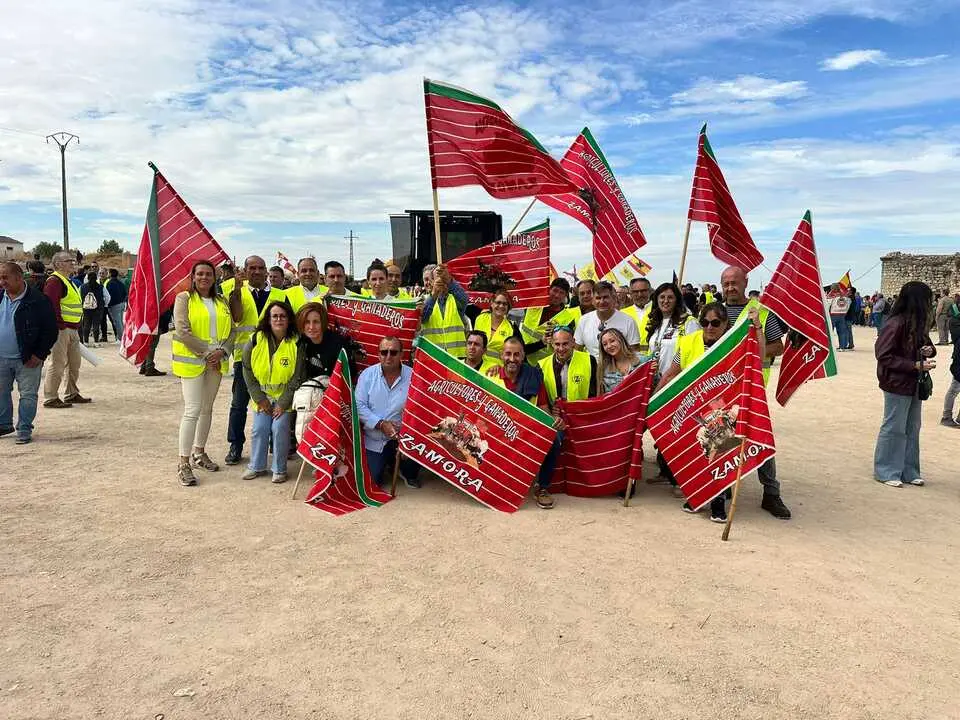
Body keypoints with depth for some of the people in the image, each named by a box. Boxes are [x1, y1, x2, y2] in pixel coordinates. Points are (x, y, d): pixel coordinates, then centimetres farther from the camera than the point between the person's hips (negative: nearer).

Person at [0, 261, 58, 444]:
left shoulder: (38, 300, -12)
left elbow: (51, 330, -10)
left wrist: (40, 355, -12)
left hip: (27, 360, -5)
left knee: (28, 395, 0)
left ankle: (24, 429, 11)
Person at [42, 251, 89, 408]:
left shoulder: (69, 282, 19)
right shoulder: (54, 281, -13)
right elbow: (52, 306, -23)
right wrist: (60, 326, -23)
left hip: (73, 330, 10)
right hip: (61, 329, -10)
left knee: (74, 363, 17)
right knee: (58, 364, -6)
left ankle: (72, 394, 28)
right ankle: (50, 398, 1)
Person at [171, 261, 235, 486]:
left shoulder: (221, 302, 12)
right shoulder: (184, 298, -4)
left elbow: (231, 330, 7)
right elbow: (183, 332, -13)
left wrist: (221, 351, -9)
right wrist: (206, 352, -15)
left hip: (216, 362, 6)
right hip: (191, 361, -5)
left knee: (207, 408, 13)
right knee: (193, 410, -10)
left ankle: (199, 453, 27)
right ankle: (184, 463, -4)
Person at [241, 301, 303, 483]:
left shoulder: (296, 344, -14)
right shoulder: (256, 341, -8)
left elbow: (297, 377, -11)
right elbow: (248, 371, 0)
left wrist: (283, 402, -11)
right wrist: (259, 398, -3)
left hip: (284, 397, -3)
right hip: (262, 395, 3)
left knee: (280, 429, -9)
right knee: (259, 429, 2)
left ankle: (279, 469, 7)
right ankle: (256, 466, 21)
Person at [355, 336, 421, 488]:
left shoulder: (413, 376, -8)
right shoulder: (367, 374, -3)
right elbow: (359, 405, -9)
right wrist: (381, 424, -20)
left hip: (403, 437, -1)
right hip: (374, 440, 1)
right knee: (373, 481, -3)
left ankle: (409, 473, 7)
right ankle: (389, 463, 34)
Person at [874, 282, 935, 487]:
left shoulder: (919, 324, 7)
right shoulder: (896, 324, -18)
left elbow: (925, 345, 22)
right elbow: (884, 356, -18)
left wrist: (928, 350, -2)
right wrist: (916, 365, -20)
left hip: (914, 384, 9)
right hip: (897, 384, -8)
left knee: (913, 428, 14)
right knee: (894, 428, 1)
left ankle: (908, 471, 24)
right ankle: (886, 471, 13)